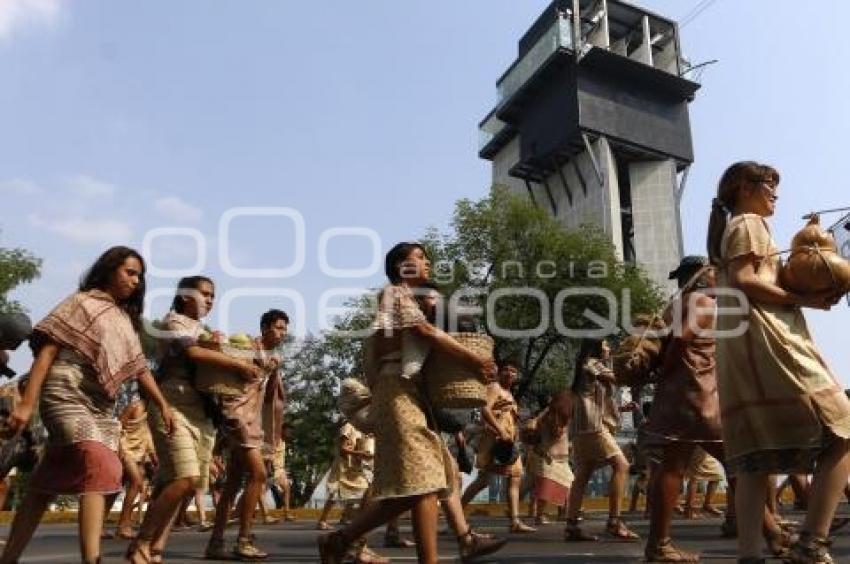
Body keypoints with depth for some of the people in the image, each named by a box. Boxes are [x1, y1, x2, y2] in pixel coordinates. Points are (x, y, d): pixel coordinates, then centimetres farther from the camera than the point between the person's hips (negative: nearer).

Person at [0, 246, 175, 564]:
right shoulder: (83, 302, 0)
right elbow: (47, 349, -7)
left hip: (100, 407, 7)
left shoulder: (125, 320, 20)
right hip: (68, 397, -7)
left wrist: (162, 405, 9)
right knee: (98, 467, -25)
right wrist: (26, 403, -16)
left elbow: (138, 367, 18)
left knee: (48, 484, 9)